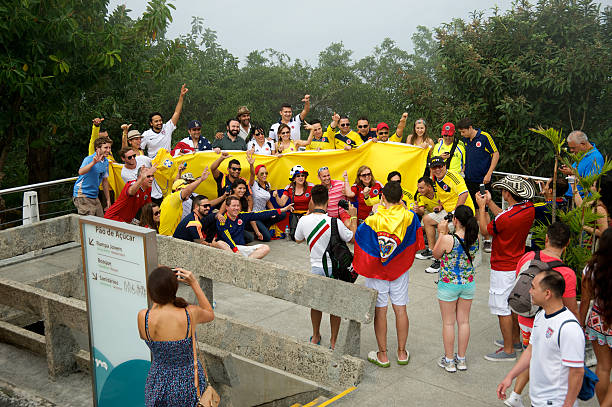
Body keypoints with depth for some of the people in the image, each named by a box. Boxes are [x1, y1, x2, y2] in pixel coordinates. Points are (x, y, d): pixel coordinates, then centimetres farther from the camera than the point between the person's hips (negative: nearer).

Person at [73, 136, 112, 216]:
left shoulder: (106, 162, 8)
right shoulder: (89, 159, -15)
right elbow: (81, 172, -36)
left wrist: (108, 199, 17)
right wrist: (93, 162, -49)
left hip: (94, 197, 8)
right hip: (82, 195, -8)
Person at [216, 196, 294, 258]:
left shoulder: (241, 216, 12)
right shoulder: (222, 220, -5)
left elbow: (260, 215, 10)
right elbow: (227, 238, -17)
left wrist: (282, 210, 7)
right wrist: (236, 251, -33)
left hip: (241, 248, 6)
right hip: (229, 248, -5)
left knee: (265, 248, -10)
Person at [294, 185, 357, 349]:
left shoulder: (304, 220, -11)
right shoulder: (334, 222, -20)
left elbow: (298, 239, 10)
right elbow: (353, 238, -6)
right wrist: (353, 217, 6)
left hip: (316, 269, 2)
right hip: (334, 268, -2)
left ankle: (315, 337, 37)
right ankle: (333, 341, 23)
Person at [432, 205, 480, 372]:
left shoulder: (447, 239, -24)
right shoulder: (475, 238, -9)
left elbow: (436, 255, -5)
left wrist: (442, 233, -2)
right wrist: (447, 234, 7)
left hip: (448, 285, -4)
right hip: (468, 283, 4)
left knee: (448, 322, 10)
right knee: (463, 321, 16)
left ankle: (449, 360, 20)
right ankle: (461, 359, 26)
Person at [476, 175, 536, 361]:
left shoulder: (506, 218, -30)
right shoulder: (529, 209, -6)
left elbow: (485, 231, -12)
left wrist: (482, 207, -4)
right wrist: (489, 202, 10)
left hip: (503, 269, -9)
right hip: (519, 264, 9)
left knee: (503, 309, 2)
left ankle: (508, 350, 12)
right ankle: (515, 339, 39)